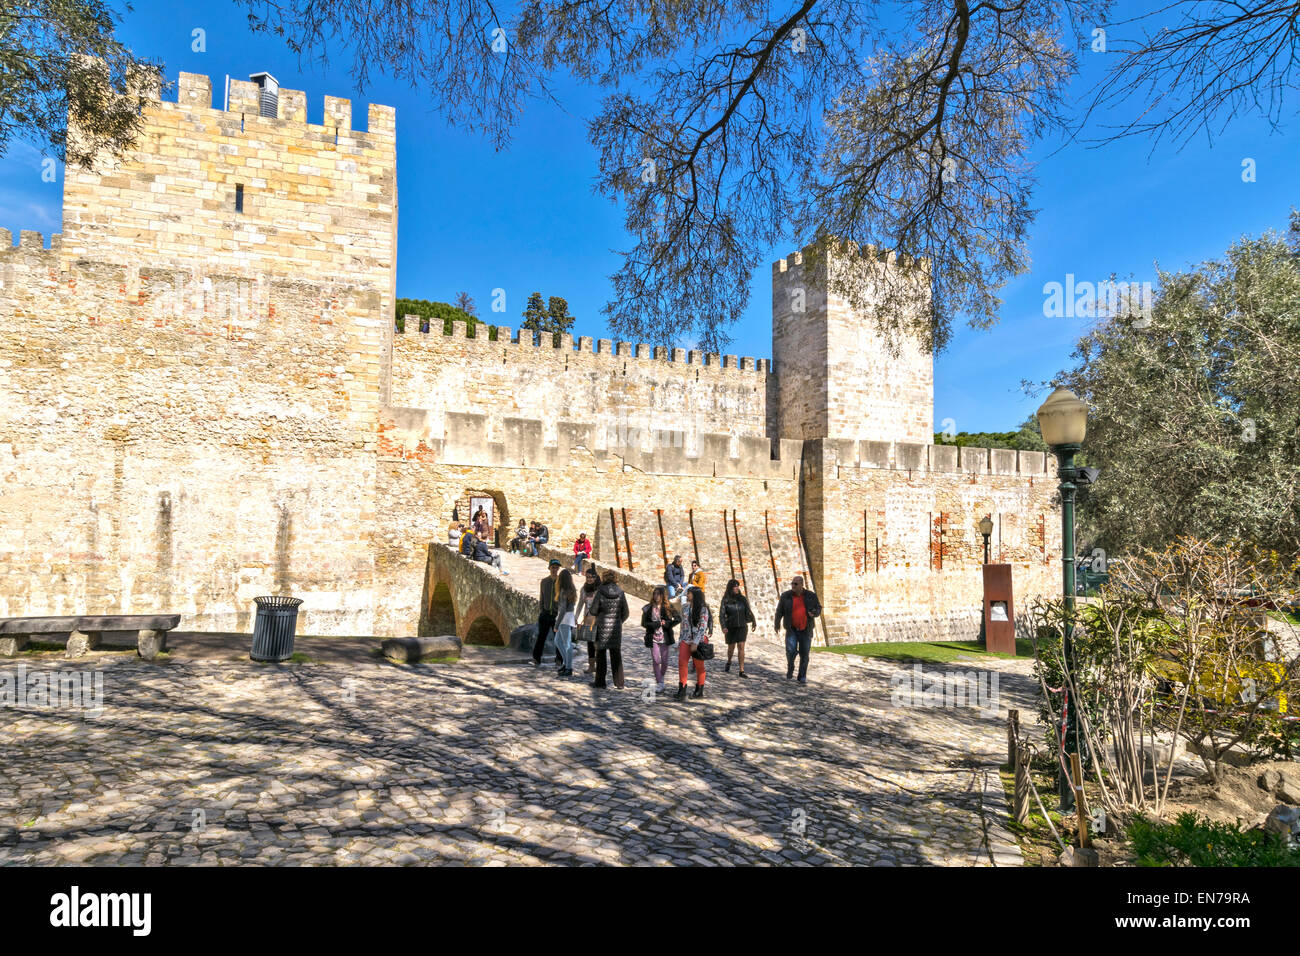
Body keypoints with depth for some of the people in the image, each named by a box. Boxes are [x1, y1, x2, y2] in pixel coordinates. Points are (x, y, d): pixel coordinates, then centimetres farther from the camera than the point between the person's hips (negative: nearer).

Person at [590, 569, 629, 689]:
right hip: (616, 628, 3)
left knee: (600, 654, 9)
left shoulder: (600, 592, -13)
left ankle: (600, 681, 13)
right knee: (616, 655, 11)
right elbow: (625, 613, 1)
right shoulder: (620, 592, -4)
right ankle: (619, 682, 11)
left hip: (602, 626, -3)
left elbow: (593, 610, -8)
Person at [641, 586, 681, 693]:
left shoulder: (668, 607, -1)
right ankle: (659, 683, 6)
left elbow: (678, 619, 2)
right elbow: (643, 623, 0)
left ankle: (661, 678, 30)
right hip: (653, 637, 0)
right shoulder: (648, 608, 0)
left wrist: (667, 624, -11)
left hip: (665, 637, 0)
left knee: (664, 661, 3)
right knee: (656, 660, -4)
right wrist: (655, 624, -15)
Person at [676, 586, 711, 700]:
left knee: (699, 665, 5)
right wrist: (680, 641, 14)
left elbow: (702, 628, -13)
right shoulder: (685, 608, 11)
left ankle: (699, 690, 19)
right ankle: (682, 689, -12)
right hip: (686, 640, 5)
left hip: (699, 640, -5)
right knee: (681, 661, -12)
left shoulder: (703, 609, -8)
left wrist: (695, 643, -19)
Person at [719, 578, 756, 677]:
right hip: (730, 627, 0)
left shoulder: (742, 599, -2)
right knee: (731, 647, 13)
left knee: (741, 647, -12)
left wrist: (753, 621, 15)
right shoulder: (725, 600, -7)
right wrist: (723, 627, -24)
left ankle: (742, 671, -12)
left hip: (742, 626, 0)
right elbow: (721, 615, -12)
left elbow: (748, 611, 11)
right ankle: (729, 662, 44)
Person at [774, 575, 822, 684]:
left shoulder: (811, 596, 0)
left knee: (804, 654, 4)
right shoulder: (786, 596, -1)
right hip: (791, 630, -1)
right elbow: (779, 611, 6)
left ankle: (802, 676, 18)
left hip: (806, 630, 1)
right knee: (790, 651, -15)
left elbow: (818, 607, 11)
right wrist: (777, 625, 3)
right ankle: (790, 669, 13)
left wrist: (814, 613, -11)